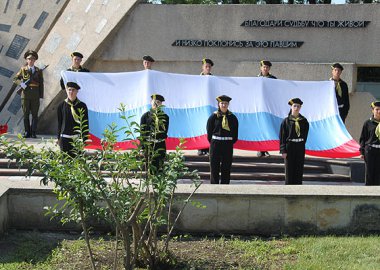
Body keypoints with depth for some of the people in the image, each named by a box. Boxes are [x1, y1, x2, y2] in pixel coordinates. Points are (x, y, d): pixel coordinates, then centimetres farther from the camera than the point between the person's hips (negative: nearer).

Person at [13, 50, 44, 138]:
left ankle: (33, 133, 5)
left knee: (35, 114, 1)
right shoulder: (23, 69, 6)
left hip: (35, 95, 0)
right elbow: (15, 79, 6)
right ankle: (27, 132, 7)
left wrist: (41, 95, 0)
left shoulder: (39, 71, 7)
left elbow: (41, 83, 6)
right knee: (26, 114, 2)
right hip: (25, 94, 0)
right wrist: (21, 83, -14)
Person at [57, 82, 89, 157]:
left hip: (78, 138, -1)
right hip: (65, 138, 1)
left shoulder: (82, 106, 3)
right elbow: (59, 123, 10)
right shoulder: (62, 106, 5)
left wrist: (85, 139, 0)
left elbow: (85, 124, 5)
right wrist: (58, 138, 7)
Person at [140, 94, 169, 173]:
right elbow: (142, 133, 0)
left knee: (159, 168, 2)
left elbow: (164, 131, 0)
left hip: (160, 146, 1)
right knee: (150, 169, -1)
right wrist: (144, 148, -7)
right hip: (149, 145, -1)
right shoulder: (145, 116, 5)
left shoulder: (165, 116, 9)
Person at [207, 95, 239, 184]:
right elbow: (209, 131, 1)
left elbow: (235, 133, 9)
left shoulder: (233, 117, 4)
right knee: (214, 168, 0)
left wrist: (232, 142, 5)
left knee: (226, 168, 6)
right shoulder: (213, 117, -2)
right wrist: (212, 142, 1)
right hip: (215, 144, -2)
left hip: (228, 144, 2)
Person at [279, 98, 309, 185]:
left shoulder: (304, 121, 5)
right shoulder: (286, 121, -4)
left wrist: (302, 144, 4)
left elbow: (305, 134, 12)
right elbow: (282, 136, -5)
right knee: (289, 170, 0)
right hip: (289, 147, -3)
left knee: (299, 169, 5)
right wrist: (283, 151, -11)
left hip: (300, 147, 3)